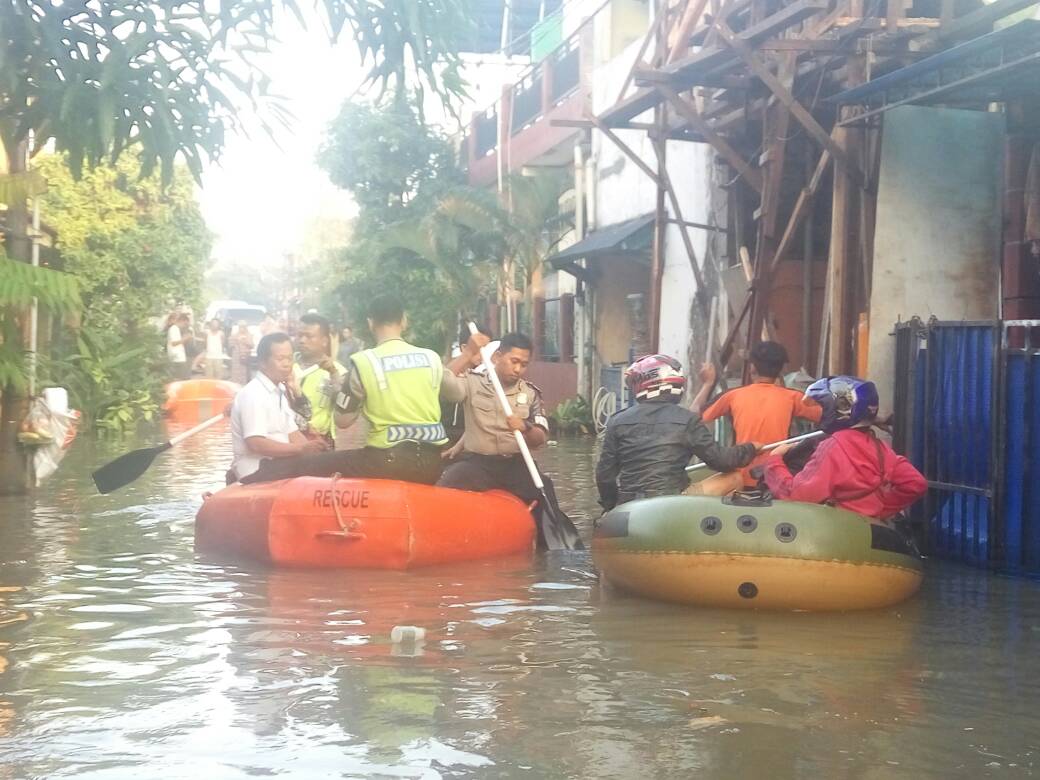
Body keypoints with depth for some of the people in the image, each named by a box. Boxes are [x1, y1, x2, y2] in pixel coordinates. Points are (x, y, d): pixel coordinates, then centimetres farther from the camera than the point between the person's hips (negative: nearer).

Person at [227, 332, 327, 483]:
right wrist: (301, 449, -25)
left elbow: (292, 433, 11)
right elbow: (256, 444, -23)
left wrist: (313, 450, -9)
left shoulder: (279, 391, 14)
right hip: (255, 473, -8)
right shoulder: (252, 394, -15)